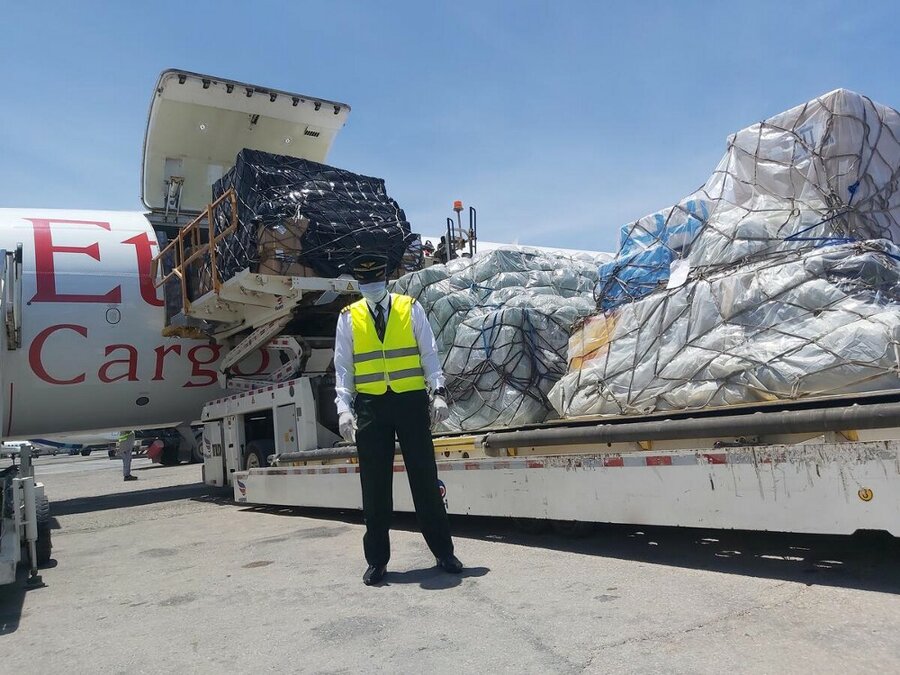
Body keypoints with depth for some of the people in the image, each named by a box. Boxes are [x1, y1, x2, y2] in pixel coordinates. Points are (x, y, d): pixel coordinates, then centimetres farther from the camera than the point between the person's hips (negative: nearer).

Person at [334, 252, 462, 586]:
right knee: (374, 485, 5)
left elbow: (429, 355, 2)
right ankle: (377, 560, 18)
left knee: (425, 479, 4)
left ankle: (444, 552, 17)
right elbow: (343, 368, 4)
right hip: (371, 406, 1)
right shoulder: (349, 317, 6)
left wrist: (438, 393, -9)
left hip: (411, 401, -1)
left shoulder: (411, 309, 4)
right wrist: (344, 408, -7)